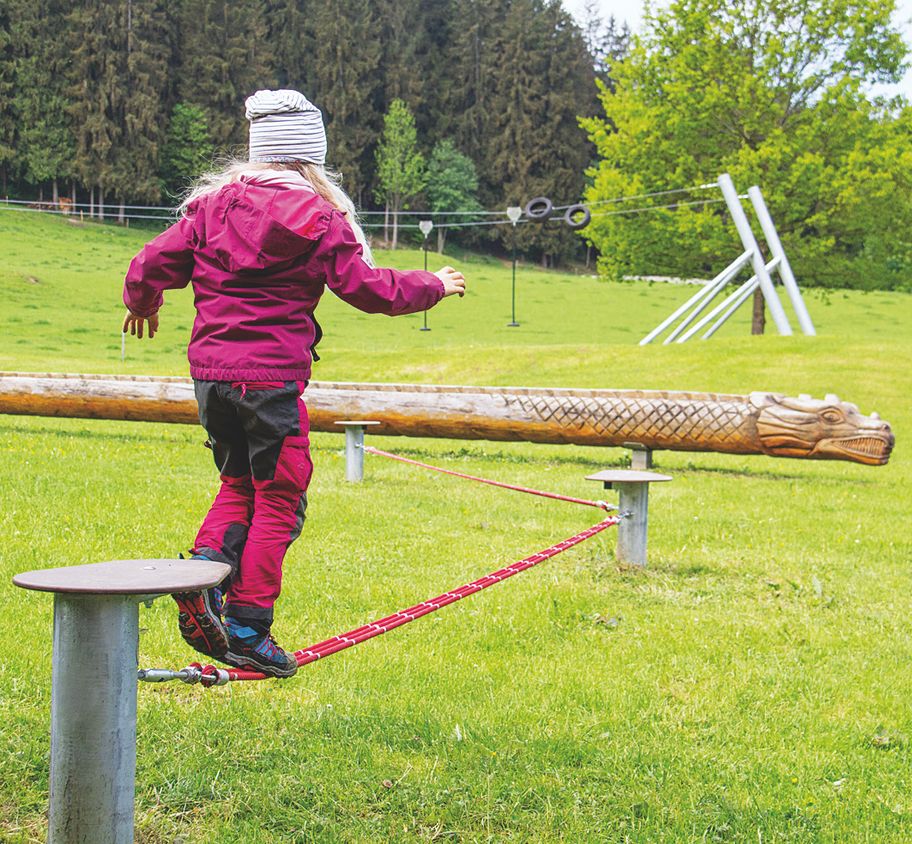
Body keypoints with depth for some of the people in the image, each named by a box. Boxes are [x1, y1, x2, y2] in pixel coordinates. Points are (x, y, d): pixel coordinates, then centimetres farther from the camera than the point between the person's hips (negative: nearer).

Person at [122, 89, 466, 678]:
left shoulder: (213, 203, 6)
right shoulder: (318, 217, -5)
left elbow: (151, 266, 7)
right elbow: (370, 289, -4)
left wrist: (142, 305, 29)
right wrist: (435, 287, 13)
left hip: (210, 370, 5)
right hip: (271, 376, -5)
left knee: (240, 484, 22)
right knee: (278, 500, 5)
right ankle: (247, 628, 5)